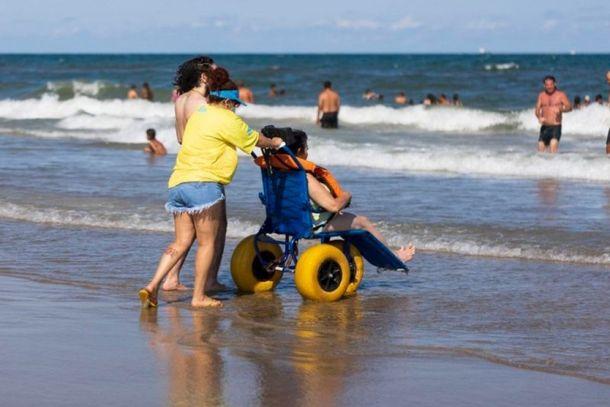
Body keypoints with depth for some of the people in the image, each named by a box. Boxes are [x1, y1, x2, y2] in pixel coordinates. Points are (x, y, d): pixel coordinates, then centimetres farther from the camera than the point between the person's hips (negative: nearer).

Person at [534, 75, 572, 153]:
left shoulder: (561, 95, 1)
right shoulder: (541, 95, 11)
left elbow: (569, 107, -9)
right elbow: (537, 109, 7)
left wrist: (560, 109, -30)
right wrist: (539, 117, -15)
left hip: (556, 126, -4)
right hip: (544, 127, 4)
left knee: (553, 144, -23)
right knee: (541, 147, 1)